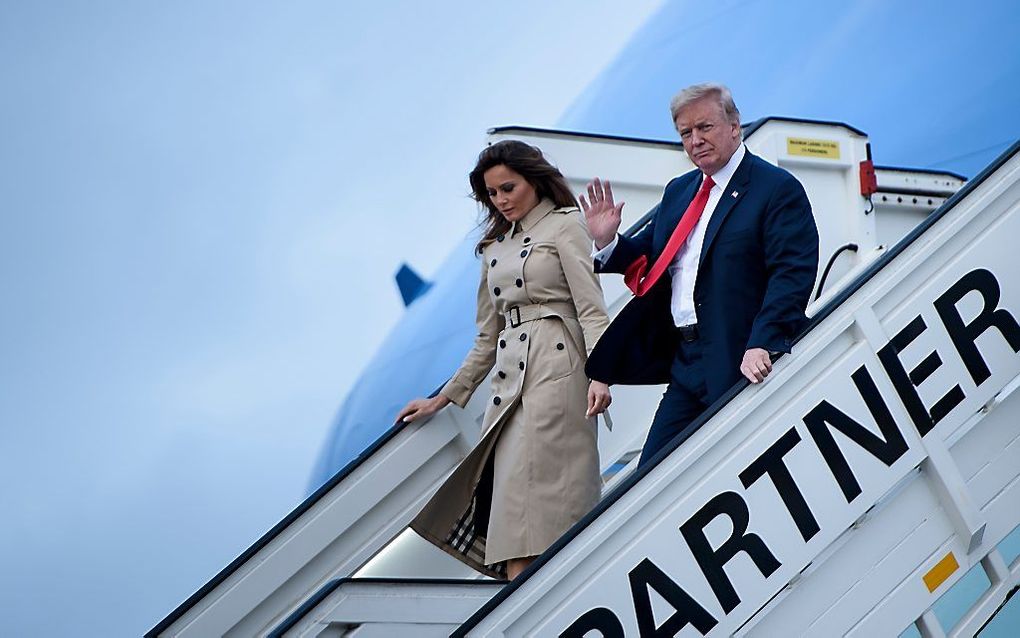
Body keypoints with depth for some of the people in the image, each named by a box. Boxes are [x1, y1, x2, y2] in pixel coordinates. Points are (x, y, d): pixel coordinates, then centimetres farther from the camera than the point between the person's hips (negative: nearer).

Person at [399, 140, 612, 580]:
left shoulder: (565, 224, 4)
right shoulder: (495, 246, 22)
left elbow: (591, 308, -7)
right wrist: (443, 397, 22)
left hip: (555, 368, -7)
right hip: (508, 375, 7)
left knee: (527, 484, -16)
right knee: (506, 487, -4)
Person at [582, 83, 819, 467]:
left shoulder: (779, 189, -6)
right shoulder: (678, 191, 19)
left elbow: (792, 274, -16)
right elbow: (647, 259, 22)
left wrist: (763, 345, -27)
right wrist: (606, 241, 1)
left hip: (741, 365, -7)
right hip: (686, 364, 8)